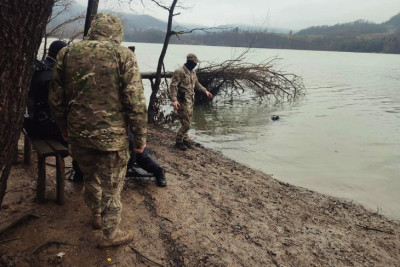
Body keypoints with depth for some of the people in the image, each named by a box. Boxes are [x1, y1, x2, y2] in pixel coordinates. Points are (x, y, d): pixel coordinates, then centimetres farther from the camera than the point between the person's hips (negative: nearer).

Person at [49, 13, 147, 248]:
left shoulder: (67, 53, 5)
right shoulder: (123, 55, -8)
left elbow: (56, 98, 9)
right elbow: (135, 101, -13)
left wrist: (64, 126, 23)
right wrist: (140, 136, -4)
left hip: (79, 132, 5)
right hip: (112, 134, -4)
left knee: (91, 177, 26)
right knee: (111, 185, 11)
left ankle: (97, 216, 46)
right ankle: (111, 234, 26)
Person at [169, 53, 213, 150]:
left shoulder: (192, 72, 12)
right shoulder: (180, 72, -15)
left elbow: (196, 84, 28)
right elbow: (173, 86, -19)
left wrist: (205, 91, 23)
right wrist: (174, 100, -29)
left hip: (190, 100, 8)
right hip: (183, 101, -8)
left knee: (187, 123, 15)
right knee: (186, 124, -8)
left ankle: (185, 140, 28)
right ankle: (178, 141, 10)